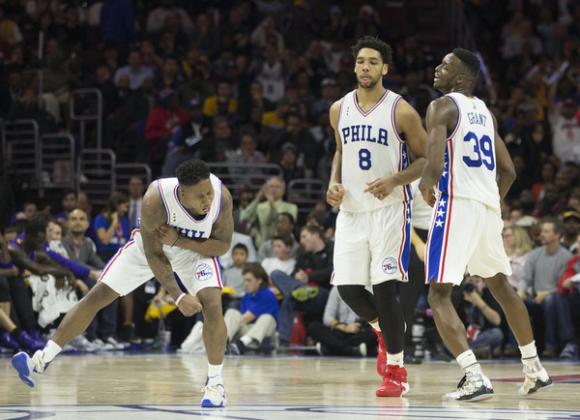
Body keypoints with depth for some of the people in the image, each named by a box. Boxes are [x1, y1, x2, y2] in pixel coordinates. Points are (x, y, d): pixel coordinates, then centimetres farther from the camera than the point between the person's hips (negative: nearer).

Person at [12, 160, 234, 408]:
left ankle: (215, 383, -6)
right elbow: (153, 255, -27)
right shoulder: (155, 200, -39)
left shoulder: (222, 197, -33)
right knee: (97, 296, -2)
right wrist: (178, 297, -34)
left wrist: (180, 241, -32)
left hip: (196, 249, 1)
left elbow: (222, 245, -18)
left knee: (212, 304, -23)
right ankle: (43, 360, 7)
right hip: (151, 245, 0)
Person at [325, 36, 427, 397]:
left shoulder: (401, 111, -9)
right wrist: (334, 182, 4)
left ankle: (396, 370, -2)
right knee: (348, 287, 1)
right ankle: (386, 331, 31)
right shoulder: (340, 110, 6)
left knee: (384, 286, -12)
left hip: (389, 208, -5)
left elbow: (426, 159, -4)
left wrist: (395, 180, -20)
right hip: (351, 209, 5)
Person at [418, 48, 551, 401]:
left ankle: (475, 378, -20)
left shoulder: (442, 107, -7)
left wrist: (426, 186, 1)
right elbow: (509, 171, 20)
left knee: (439, 296, -5)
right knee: (501, 287, 26)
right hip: (489, 206, 8)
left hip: (457, 204, -8)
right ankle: (535, 370, 34)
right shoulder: (485, 112, 17)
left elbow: (435, 166, -19)